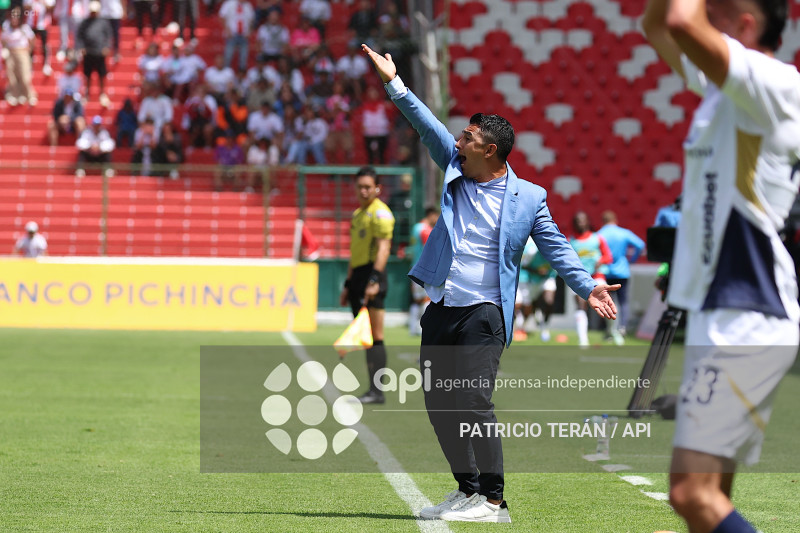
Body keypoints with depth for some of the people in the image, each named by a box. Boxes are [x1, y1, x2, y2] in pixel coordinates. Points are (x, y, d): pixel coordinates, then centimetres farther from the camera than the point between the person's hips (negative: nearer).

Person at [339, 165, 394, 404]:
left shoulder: (380, 213, -8)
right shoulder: (357, 214, 21)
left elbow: (383, 248, -19)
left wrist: (374, 280, -29)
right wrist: (348, 285, 25)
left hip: (372, 276, -9)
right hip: (357, 277, 9)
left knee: (374, 337, -10)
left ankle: (377, 391, -12)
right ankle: (373, 390, 9)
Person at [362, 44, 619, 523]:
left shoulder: (528, 197, -3)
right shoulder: (457, 173, 10)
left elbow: (556, 247, -2)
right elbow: (429, 126, 9)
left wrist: (587, 286, -14)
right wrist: (395, 84, 5)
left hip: (484, 313, -6)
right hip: (440, 309, 7)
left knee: (474, 401, -16)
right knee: (439, 404, 8)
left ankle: (493, 501, -12)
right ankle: (468, 490, 20)